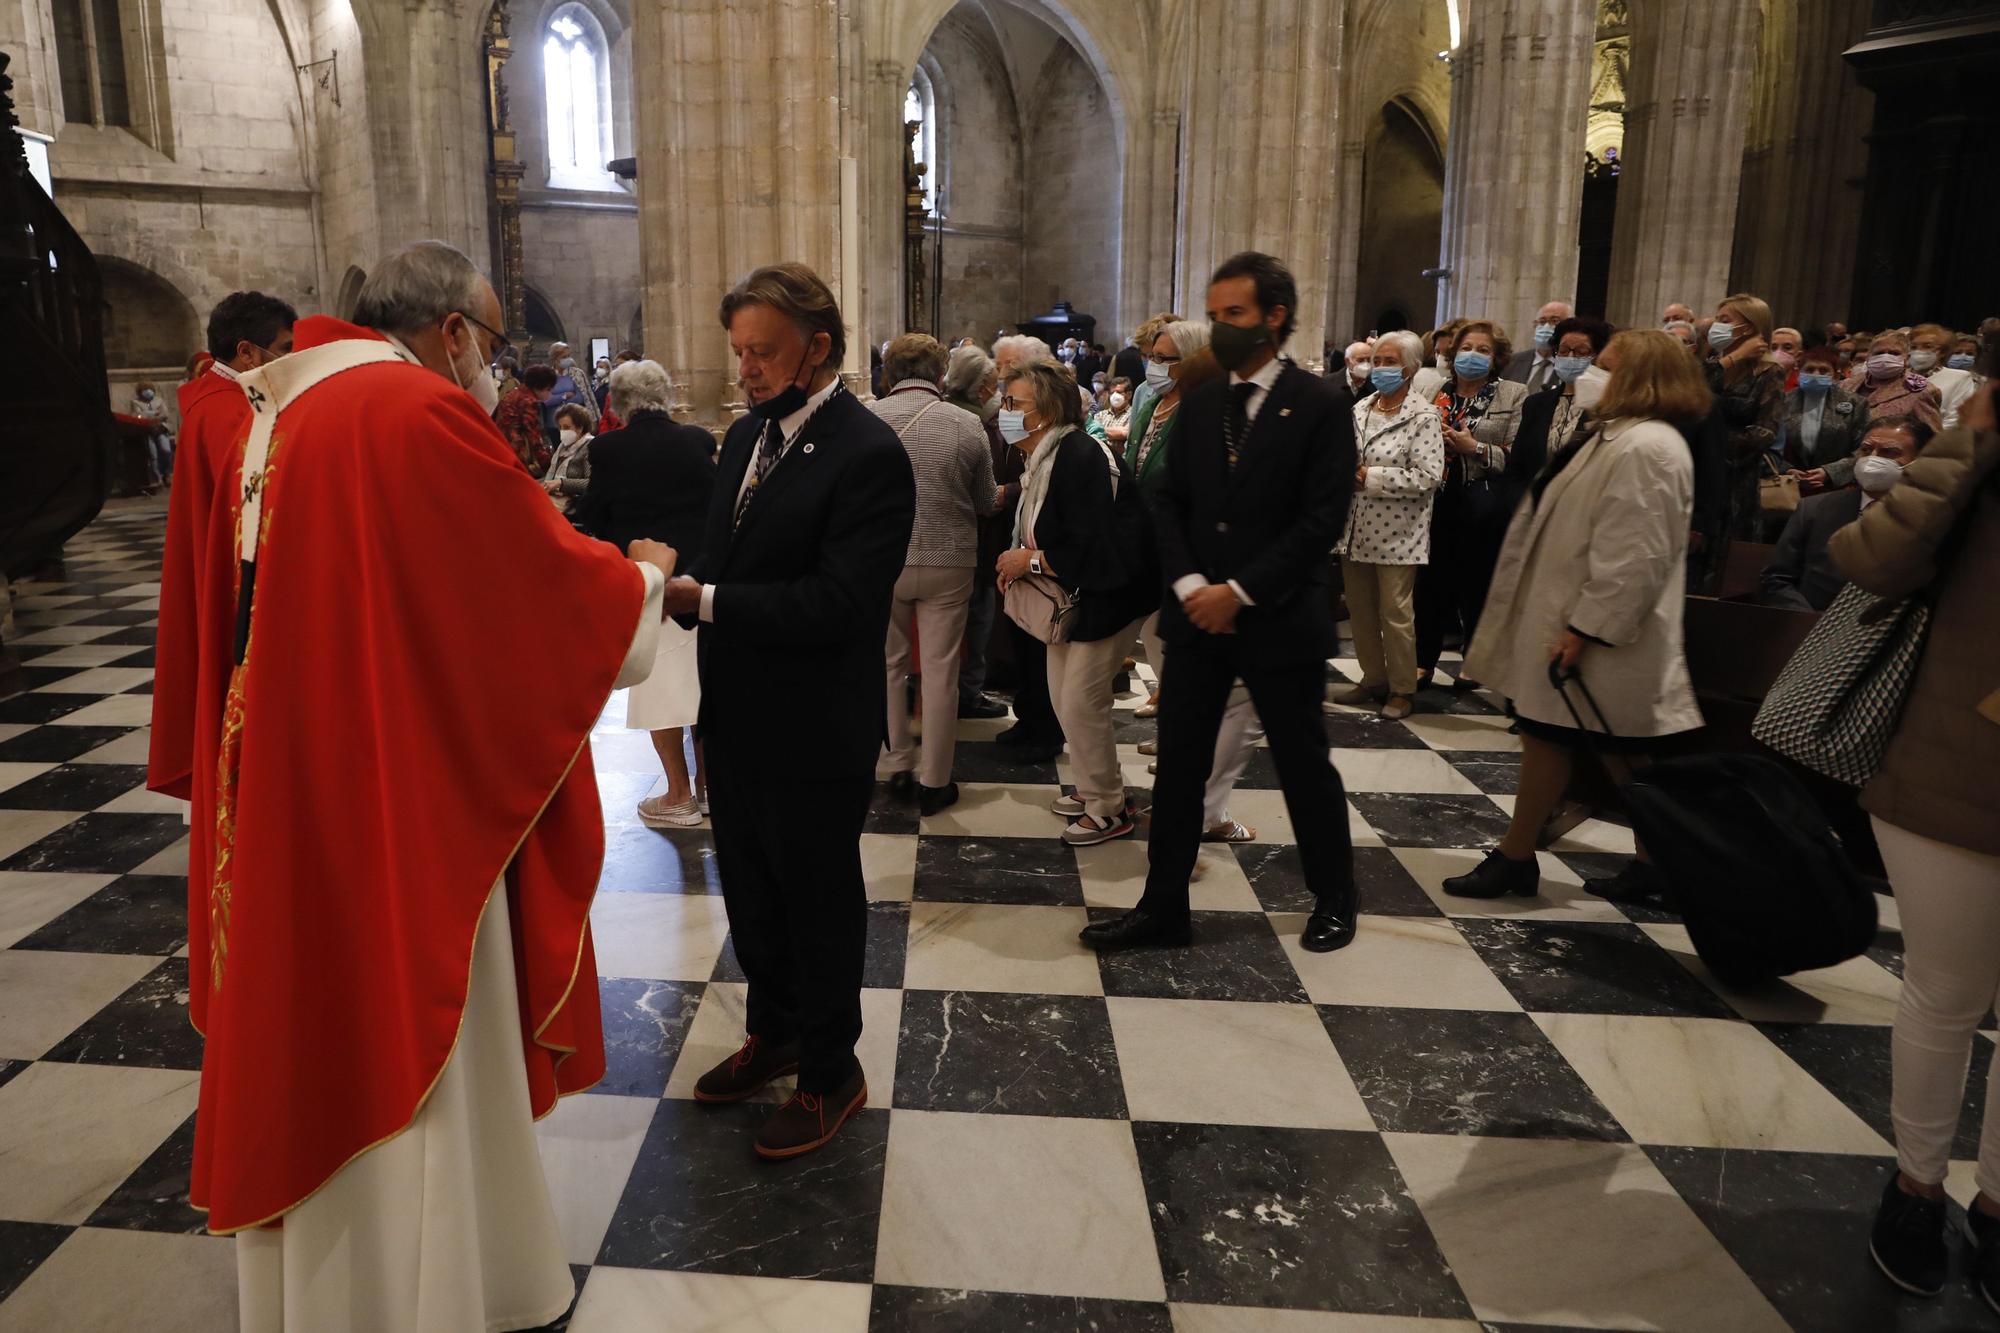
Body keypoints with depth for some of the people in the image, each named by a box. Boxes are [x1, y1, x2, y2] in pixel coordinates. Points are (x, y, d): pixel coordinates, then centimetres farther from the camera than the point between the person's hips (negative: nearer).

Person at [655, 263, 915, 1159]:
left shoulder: (868, 453, -19)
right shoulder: (746, 436, 8)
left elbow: (838, 603, -27)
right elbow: (723, 557, 11)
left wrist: (700, 599, -29)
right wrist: (679, 586, -11)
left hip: (815, 732, -8)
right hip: (737, 717, 8)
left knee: (820, 902, 10)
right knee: (750, 891, 22)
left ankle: (831, 1074, 30)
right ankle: (773, 1032, 44)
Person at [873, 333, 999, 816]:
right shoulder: (966, 426, -6)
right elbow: (986, 501, 4)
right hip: (949, 562, -1)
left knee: (889, 664, 17)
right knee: (940, 672, 7)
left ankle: (897, 765, 24)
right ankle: (934, 781, 14)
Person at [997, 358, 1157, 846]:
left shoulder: (1080, 457, -26)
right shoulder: (1042, 458, 3)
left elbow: (1096, 550, -30)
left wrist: (1030, 560, -21)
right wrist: (1020, 563, -3)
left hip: (1107, 595, -9)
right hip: (1070, 594, 10)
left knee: (1082, 702, -6)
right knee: (1063, 696, 14)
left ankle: (1109, 809, 12)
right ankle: (1093, 787, 33)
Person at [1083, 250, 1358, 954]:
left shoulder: (1318, 404, -7)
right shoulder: (1199, 404, 9)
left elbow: (1321, 518, -12)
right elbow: (1169, 501, 7)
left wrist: (1240, 592, -16)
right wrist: (1189, 584, -9)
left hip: (1279, 618, -4)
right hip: (1197, 612, 5)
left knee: (1304, 765, 9)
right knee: (1178, 763, 6)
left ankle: (1334, 901, 29)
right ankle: (1162, 908, 17)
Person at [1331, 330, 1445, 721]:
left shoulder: (1423, 417, -8)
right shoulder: (1358, 410, 11)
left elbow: (1428, 476, -16)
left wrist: (1371, 477, -18)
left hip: (1396, 534, -6)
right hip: (1356, 530, 6)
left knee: (1395, 613, 0)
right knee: (1360, 610, 12)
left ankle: (1402, 689, 14)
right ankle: (1373, 679, 27)